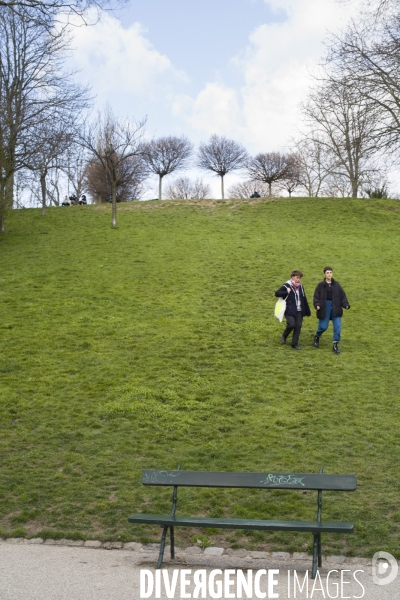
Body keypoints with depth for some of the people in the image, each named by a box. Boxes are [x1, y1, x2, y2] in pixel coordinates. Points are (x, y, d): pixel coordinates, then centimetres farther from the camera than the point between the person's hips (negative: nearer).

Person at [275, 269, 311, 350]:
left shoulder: (300, 287, 13)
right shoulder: (287, 285, -4)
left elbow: (304, 299, 19)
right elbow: (277, 293, -9)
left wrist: (307, 311, 19)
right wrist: (286, 292, -24)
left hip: (299, 311, 5)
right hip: (290, 310, -5)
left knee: (298, 326, 1)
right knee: (292, 324, -18)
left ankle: (295, 344, 11)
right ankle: (284, 336, 13)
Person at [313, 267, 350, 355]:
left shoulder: (336, 284, 5)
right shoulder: (321, 285, -1)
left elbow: (342, 295, 5)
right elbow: (316, 297, -1)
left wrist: (346, 305, -8)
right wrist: (317, 305, -19)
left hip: (335, 308, 2)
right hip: (325, 307, -2)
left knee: (337, 326, -5)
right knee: (323, 326, 1)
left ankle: (335, 345, 6)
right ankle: (317, 337, 34)